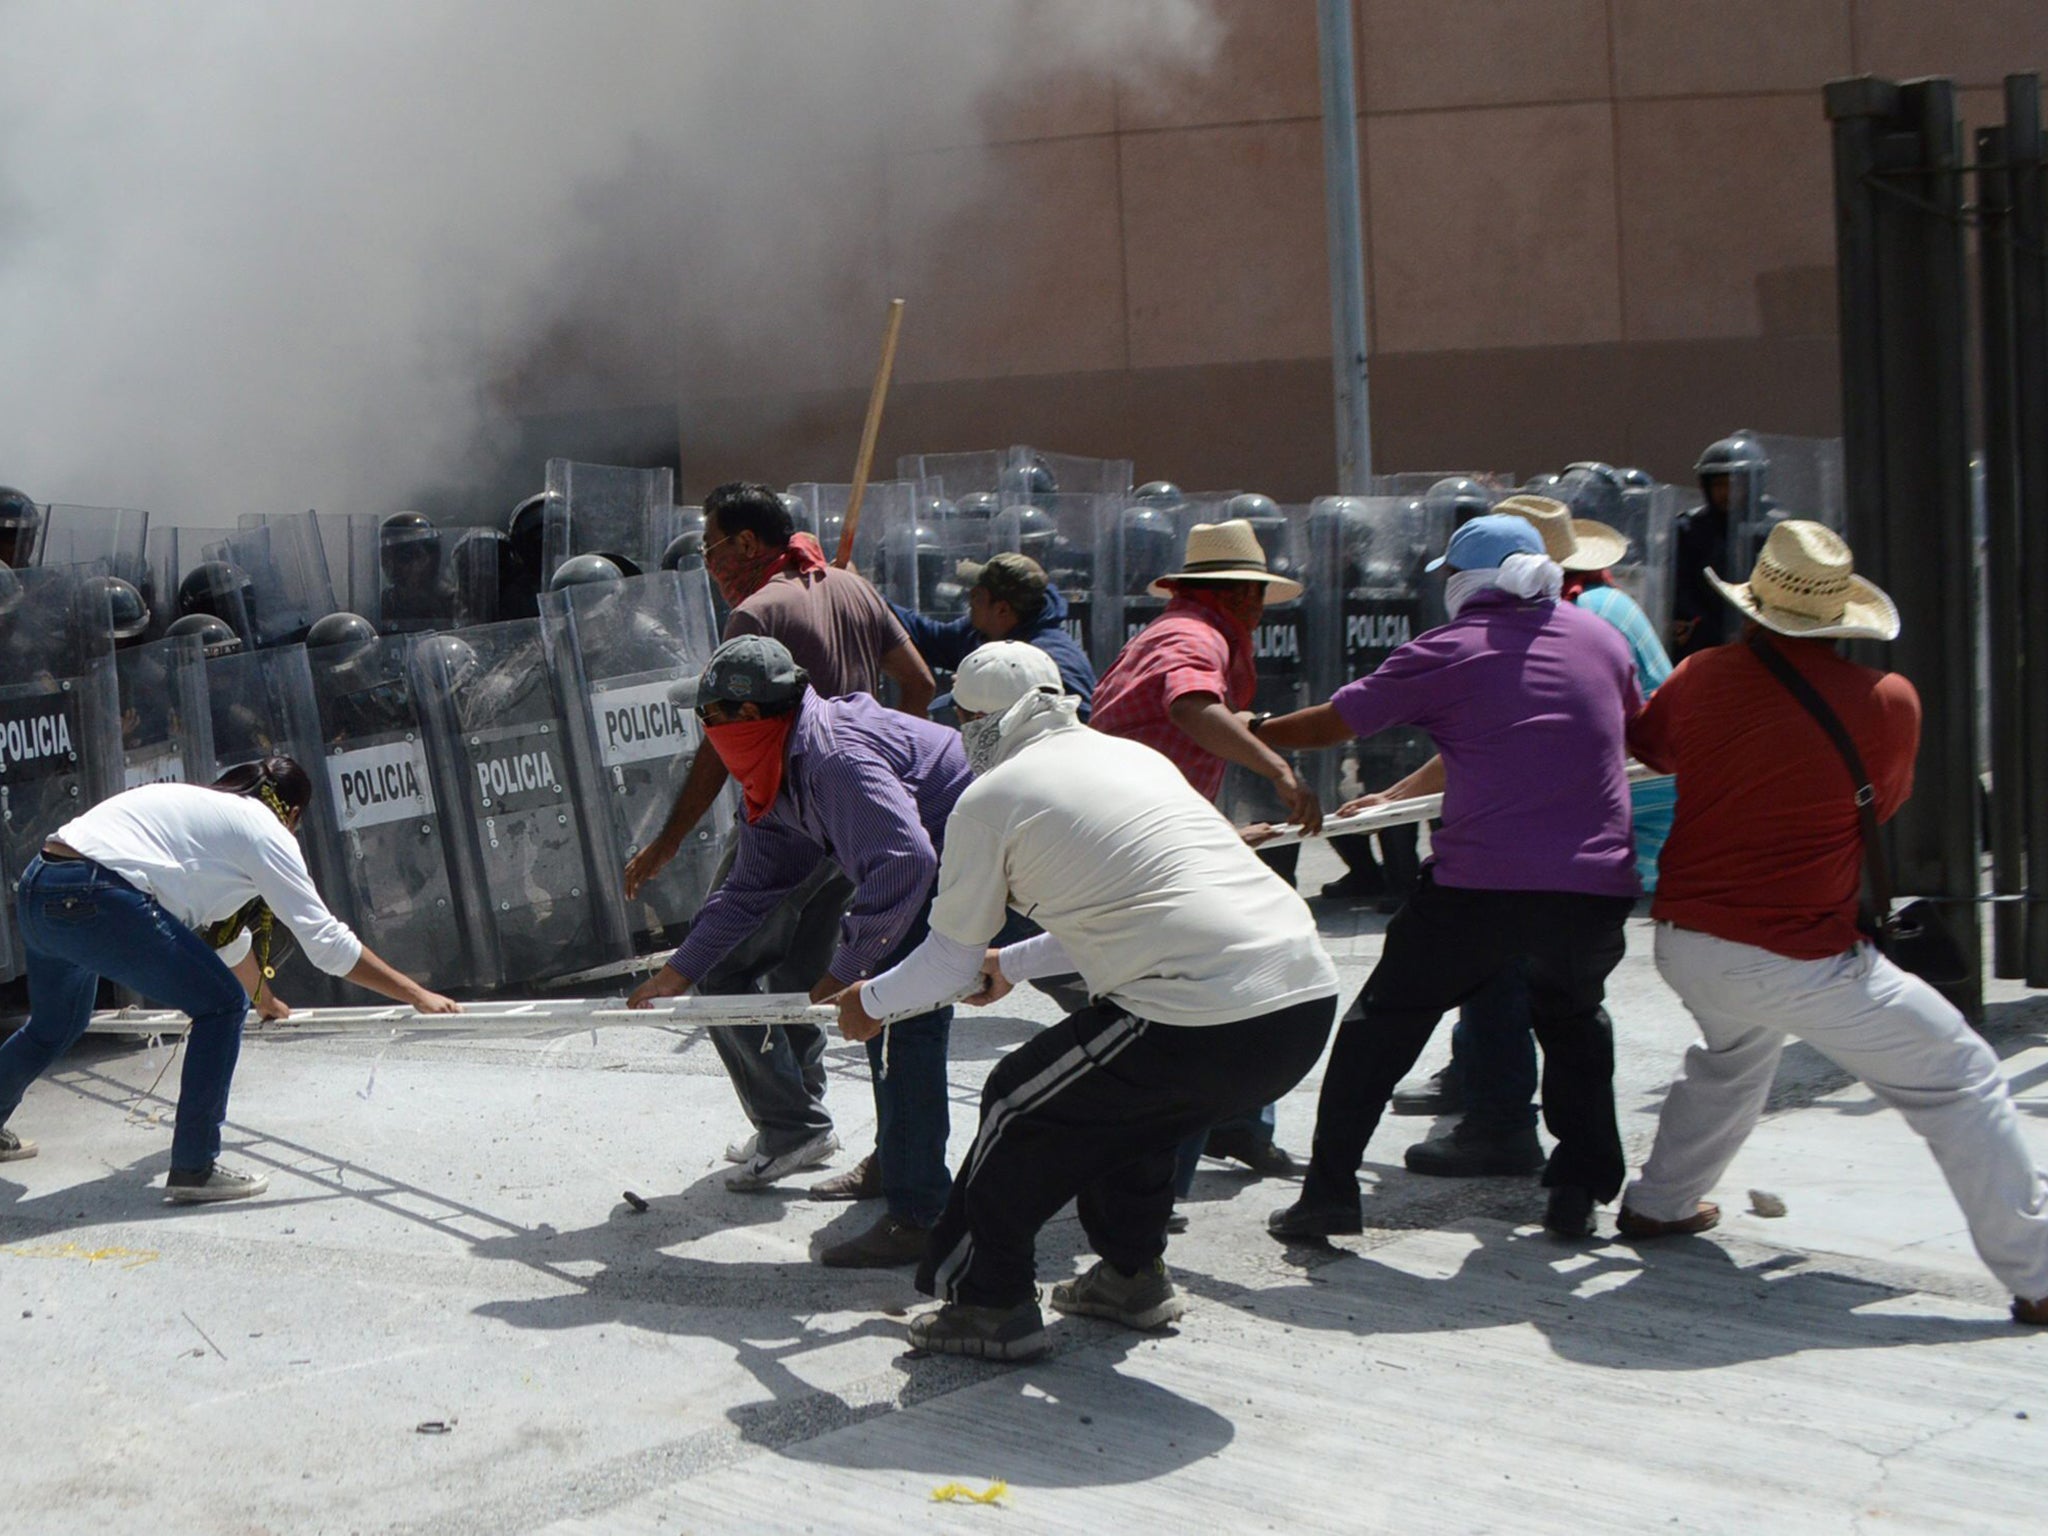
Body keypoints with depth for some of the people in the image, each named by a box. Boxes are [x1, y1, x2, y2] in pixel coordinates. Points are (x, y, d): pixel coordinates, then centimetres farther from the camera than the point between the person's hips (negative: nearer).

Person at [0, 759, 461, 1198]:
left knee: (55, 1028, 33)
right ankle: (193, 1169, 0)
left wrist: (265, 1001, 56)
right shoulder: (265, 829, 3)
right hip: (96, 896, -10)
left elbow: (226, 934, 42)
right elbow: (327, 941, 0)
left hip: (37, 889, 10)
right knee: (222, 1005, -1)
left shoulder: (210, 809, 28)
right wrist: (417, 994, 5)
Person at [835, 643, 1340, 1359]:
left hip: (1205, 1025, -7)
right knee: (1130, 1099, 31)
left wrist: (871, 1004, 34)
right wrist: (1011, 965, 52)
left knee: (1019, 1105, 14)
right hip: (1312, 1000, 7)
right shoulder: (1136, 755, 24)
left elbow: (950, 962, 13)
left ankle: (989, 1302, 20)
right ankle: (1133, 1275, 41)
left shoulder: (990, 797, 4)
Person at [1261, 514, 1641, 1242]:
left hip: (1479, 887, -3)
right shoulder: (1600, 637, 12)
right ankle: (1578, 1188, 22)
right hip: (1596, 890, 4)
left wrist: (1250, 732, 24)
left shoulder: (1447, 651, 1)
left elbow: (1332, 722, 7)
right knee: (1573, 1018, 29)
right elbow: (1638, 730, 31)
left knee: (1382, 1023, 13)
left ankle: (1329, 1192, 11)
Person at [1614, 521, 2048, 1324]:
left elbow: (1645, 743, 21)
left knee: (1734, 1050, 36)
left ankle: (1659, 1203, 43)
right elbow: (1882, 803, 6)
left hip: (1684, 941, 6)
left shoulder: (1702, 678, 0)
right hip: (1801, 960, -6)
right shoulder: (1886, 700, -12)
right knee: (1958, 1081, 5)